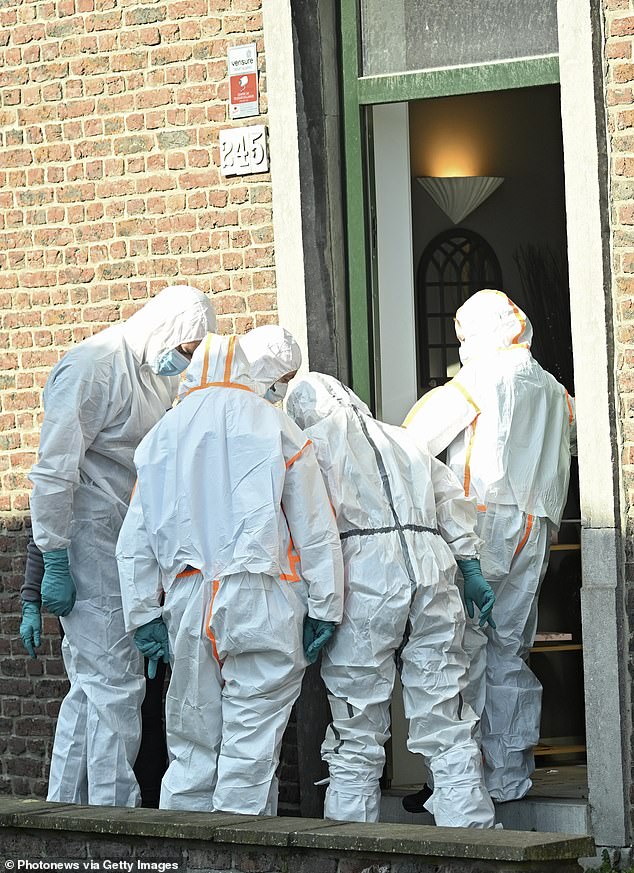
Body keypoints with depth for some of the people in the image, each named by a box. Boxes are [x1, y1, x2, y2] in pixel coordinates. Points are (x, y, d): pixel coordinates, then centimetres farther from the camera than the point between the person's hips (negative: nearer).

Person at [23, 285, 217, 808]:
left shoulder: (160, 376, 14)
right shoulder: (92, 367, -15)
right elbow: (53, 470, -18)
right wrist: (55, 563, -20)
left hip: (122, 544, 9)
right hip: (87, 540, -9)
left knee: (92, 683, 12)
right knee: (115, 682, -8)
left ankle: (64, 811, 18)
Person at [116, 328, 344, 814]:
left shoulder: (164, 433, 14)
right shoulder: (275, 427, 1)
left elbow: (135, 540, 13)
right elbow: (314, 528, -1)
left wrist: (143, 615, 15)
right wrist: (324, 607, 4)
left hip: (188, 603, 4)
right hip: (264, 601, -4)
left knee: (191, 750, 11)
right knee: (251, 746, -3)